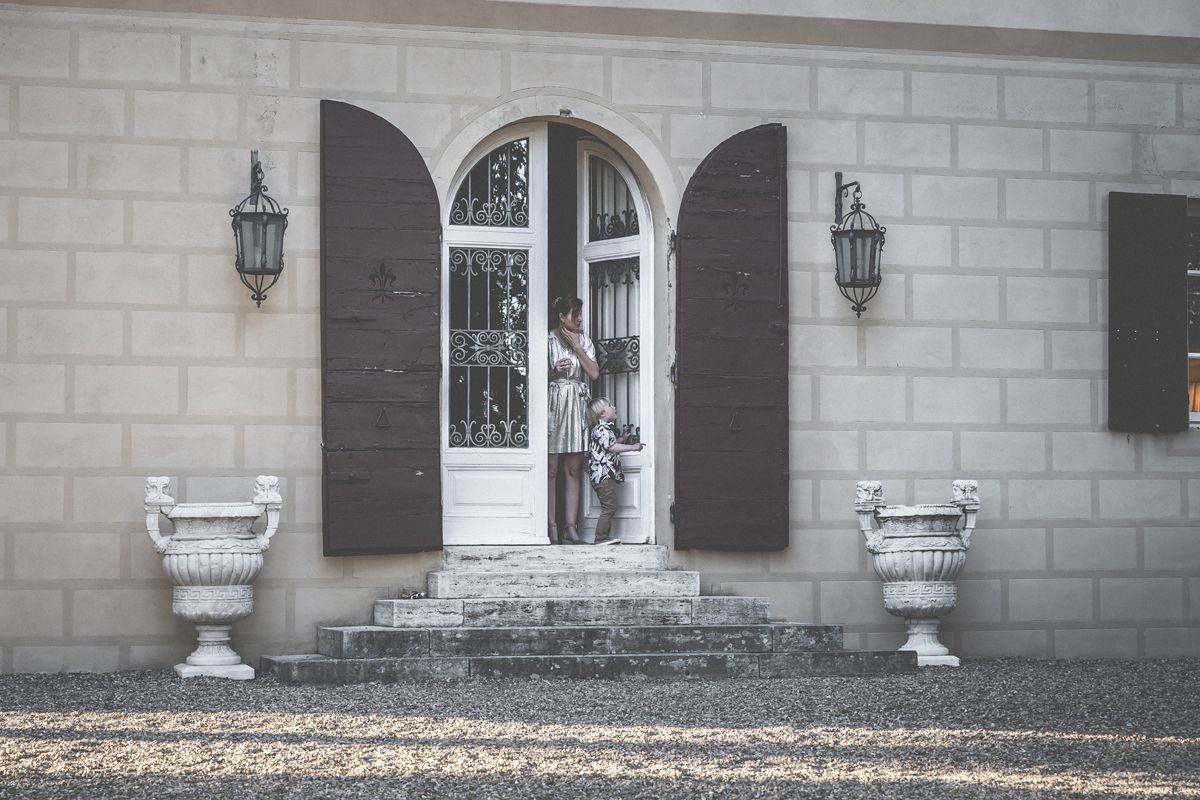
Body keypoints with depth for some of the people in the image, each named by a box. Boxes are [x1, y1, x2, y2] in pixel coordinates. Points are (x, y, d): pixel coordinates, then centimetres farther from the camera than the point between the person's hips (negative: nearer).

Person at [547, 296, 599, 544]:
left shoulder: (584, 340, 9)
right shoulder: (547, 340, -2)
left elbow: (594, 373, 0)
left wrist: (576, 347, -5)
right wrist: (554, 372, -18)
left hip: (577, 405, 4)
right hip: (553, 404, -4)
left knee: (573, 470, 3)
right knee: (552, 470, -2)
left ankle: (571, 526, 4)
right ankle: (552, 526, 0)